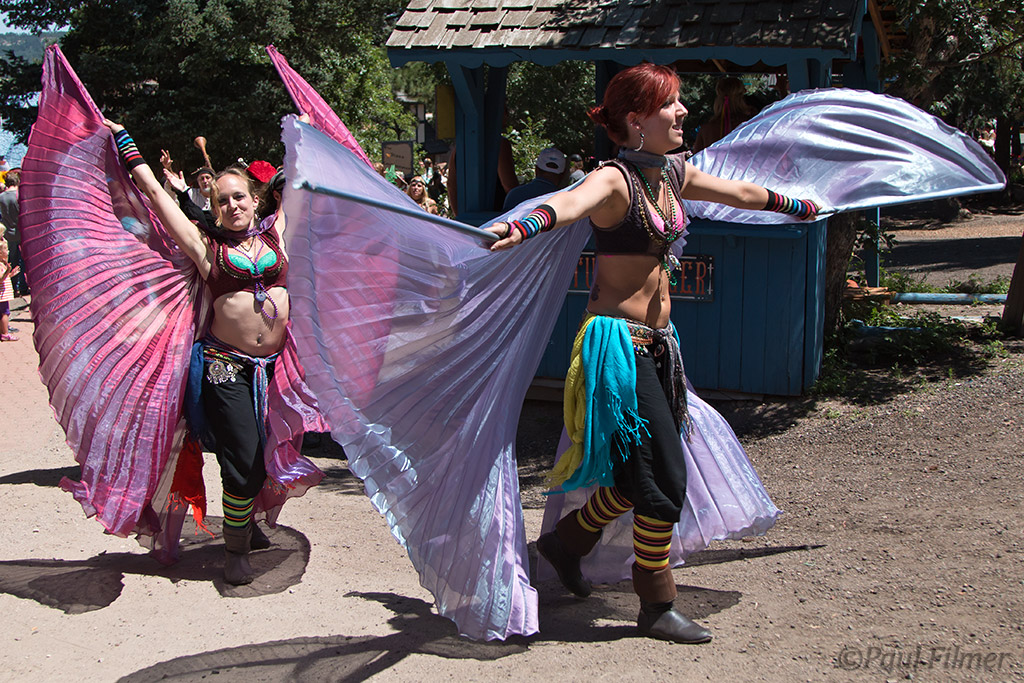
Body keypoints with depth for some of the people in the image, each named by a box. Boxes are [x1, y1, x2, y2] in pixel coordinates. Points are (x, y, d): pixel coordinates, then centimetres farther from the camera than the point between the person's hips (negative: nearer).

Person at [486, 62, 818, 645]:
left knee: (647, 473, 14)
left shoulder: (674, 175, 10)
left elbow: (742, 193, 28)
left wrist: (797, 206, 42)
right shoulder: (616, 180, -15)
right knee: (663, 479, -4)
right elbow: (572, 202, -39)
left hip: (657, 342, 9)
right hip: (619, 341, -9)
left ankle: (567, 540, 35)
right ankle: (659, 609, 11)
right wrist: (524, 226, -60)